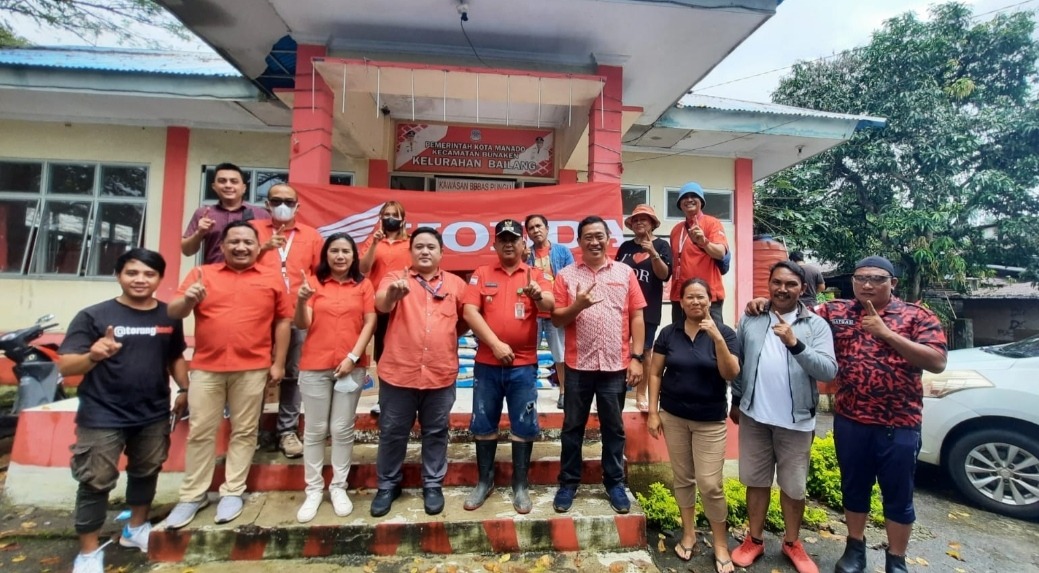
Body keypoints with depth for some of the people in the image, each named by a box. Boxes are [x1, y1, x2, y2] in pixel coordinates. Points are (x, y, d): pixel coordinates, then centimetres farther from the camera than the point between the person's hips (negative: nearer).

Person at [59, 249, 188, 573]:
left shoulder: (169, 317, 1)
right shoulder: (93, 316, -10)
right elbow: (65, 366, -14)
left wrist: (185, 389, 5)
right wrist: (92, 356, -34)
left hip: (154, 415, 4)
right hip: (102, 416, -4)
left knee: (146, 473, 19)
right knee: (95, 482, 5)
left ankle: (136, 528, 40)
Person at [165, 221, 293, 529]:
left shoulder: (272, 280, 4)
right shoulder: (201, 274, 6)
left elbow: (282, 322, 4)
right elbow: (173, 313, 2)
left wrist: (278, 363, 0)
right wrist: (188, 299, -22)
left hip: (252, 368, -1)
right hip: (206, 367, 1)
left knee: (244, 431, 8)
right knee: (200, 432, 10)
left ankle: (233, 492, 21)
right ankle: (192, 495, 24)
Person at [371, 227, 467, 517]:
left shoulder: (456, 283, 5)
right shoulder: (395, 278, 0)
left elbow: (465, 321, 14)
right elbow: (381, 305, -21)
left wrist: (445, 338, 3)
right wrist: (392, 293, -42)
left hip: (441, 374, 1)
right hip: (398, 372, -1)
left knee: (436, 432, 14)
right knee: (392, 432, 13)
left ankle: (433, 485, 32)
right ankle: (388, 485, 33)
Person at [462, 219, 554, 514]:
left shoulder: (536, 275, 2)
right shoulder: (481, 274, 4)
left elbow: (550, 306, -15)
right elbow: (469, 311, -7)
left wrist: (538, 295, -39)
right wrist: (495, 344, -16)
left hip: (524, 364, -1)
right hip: (487, 362, 1)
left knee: (523, 425, 7)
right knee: (484, 423, 11)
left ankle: (520, 485, 24)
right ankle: (484, 481, 29)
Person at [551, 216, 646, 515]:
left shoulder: (625, 272, 4)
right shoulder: (566, 275, 2)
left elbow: (637, 317, 3)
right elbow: (556, 319, 0)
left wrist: (636, 357, -3)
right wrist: (577, 305, -19)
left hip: (615, 365, 1)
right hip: (578, 365, 0)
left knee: (614, 428, 13)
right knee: (573, 427, 11)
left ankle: (615, 483, 30)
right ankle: (568, 482, 28)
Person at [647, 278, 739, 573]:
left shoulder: (724, 332, -5)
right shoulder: (668, 333, -2)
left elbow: (731, 374, -15)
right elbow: (655, 373, 1)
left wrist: (717, 338, -26)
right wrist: (653, 412, -2)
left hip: (710, 420, -2)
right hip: (673, 416, 2)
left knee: (710, 484, -1)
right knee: (683, 478, 14)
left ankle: (721, 544, 21)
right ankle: (689, 533, 32)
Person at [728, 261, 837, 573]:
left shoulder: (816, 325, -5)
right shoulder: (750, 320, 0)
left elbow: (828, 371, -16)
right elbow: (736, 363, 6)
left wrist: (795, 343, -28)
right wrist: (736, 401, 9)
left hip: (796, 420, -1)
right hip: (754, 416, 1)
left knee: (793, 486, 14)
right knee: (756, 480, 15)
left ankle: (792, 543, 36)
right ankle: (754, 539, 31)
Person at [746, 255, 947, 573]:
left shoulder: (917, 316, -4)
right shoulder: (836, 312, 2)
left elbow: (938, 362, -13)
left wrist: (887, 334, -20)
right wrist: (767, 302, -10)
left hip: (899, 424, -2)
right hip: (850, 421, 2)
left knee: (898, 495, 12)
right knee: (854, 487, 17)